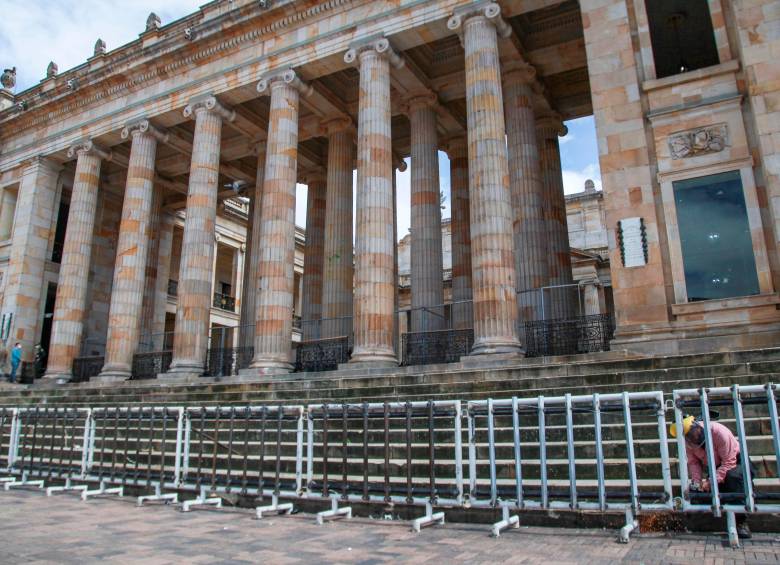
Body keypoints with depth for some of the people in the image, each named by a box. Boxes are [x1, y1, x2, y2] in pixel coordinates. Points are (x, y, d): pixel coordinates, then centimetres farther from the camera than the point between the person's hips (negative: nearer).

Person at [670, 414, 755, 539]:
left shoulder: (719, 432, -32)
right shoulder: (688, 441, -16)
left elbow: (729, 462, -31)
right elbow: (693, 462, -11)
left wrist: (712, 481, -37)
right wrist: (696, 481, -27)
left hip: (735, 462, -5)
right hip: (715, 467, 5)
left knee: (734, 476, -35)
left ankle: (741, 522, -28)